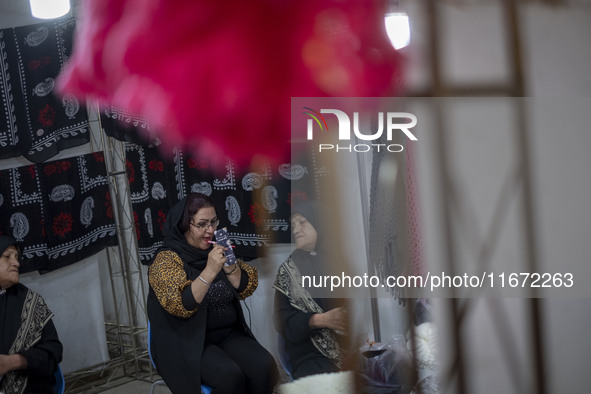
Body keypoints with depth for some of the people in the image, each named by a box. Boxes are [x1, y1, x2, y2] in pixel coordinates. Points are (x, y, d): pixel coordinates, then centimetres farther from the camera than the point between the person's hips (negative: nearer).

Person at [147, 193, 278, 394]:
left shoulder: (215, 250, 9)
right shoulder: (166, 260, -8)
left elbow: (247, 288, 3)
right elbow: (181, 305, -21)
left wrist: (229, 266, -15)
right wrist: (209, 271, -30)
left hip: (228, 335, 5)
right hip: (188, 342, -5)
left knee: (264, 366, -20)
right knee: (229, 375, -30)